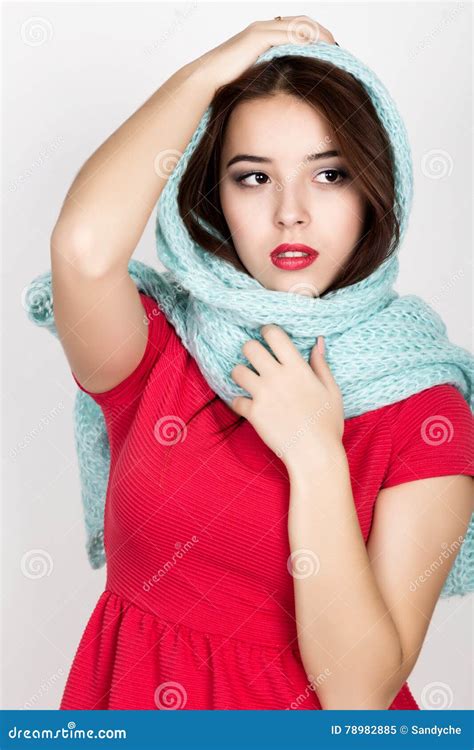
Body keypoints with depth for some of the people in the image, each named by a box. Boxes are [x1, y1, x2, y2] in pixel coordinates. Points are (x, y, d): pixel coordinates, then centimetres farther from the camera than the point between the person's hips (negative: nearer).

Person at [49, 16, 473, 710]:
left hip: (313, 714, -2)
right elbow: (85, 246, -31)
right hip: (135, 699, 3)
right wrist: (206, 73, -19)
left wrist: (316, 457, -25)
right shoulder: (155, 352, -9)